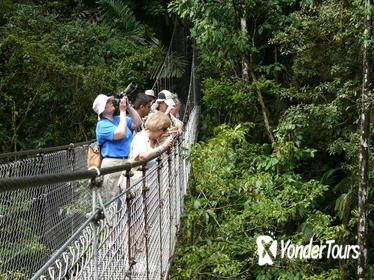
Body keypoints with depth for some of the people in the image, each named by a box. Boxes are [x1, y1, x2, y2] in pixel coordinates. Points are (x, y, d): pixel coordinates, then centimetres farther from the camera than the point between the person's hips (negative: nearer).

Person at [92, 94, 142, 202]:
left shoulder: (118, 119, 16)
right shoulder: (102, 125, -9)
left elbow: (137, 123, 14)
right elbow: (121, 133, -21)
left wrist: (128, 107, 3)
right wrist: (122, 111, -13)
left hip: (127, 161, 8)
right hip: (113, 163, -8)